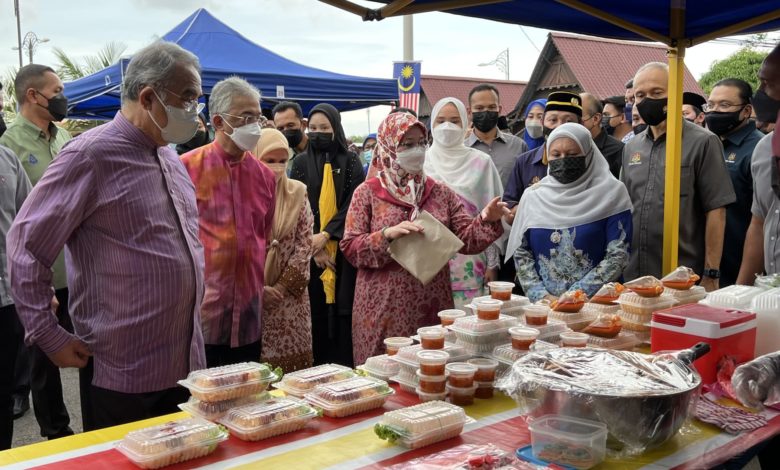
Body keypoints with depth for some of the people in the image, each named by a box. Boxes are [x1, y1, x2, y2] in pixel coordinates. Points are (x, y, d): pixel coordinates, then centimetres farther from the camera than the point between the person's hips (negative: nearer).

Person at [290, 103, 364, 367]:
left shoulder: (351, 162, 4)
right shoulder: (301, 162, 7)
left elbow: (353, 204, -4)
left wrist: (326, 235, -15)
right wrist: (313, 245, -9)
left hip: (343, 250, -1)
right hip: (310, 249, 1)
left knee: (342, 311, -2)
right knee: (316, 312, 0)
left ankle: (344, 369, 6)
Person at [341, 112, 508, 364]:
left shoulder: (440, 192, 8)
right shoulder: (367, 193, 0)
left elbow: (465, 239, 4)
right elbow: (350, 247, -5)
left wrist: (486, 220, -15)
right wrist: (387, 235, -20)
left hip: (433, 306, 3)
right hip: (384, 310, -2)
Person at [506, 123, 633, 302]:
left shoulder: (611, 193, 2)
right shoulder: (533, 196, 10)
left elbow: (617, 255, -3)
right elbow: (520, 253, 9)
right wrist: (542, 296, -4)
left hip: (594, 303, -2)